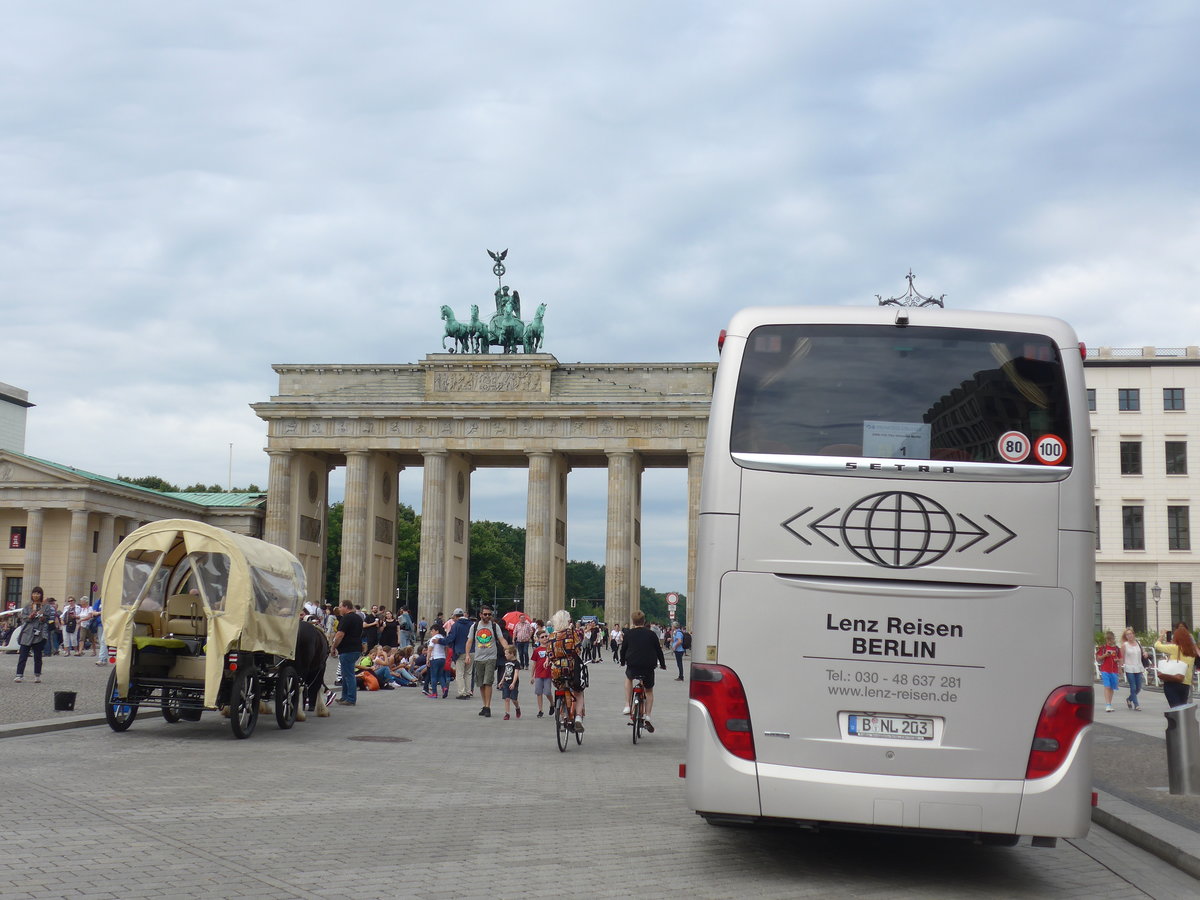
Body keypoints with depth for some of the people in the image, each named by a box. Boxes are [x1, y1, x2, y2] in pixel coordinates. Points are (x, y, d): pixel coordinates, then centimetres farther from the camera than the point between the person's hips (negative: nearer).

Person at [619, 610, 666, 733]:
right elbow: (658, 650, 8)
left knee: (628, 678, 34)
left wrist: (622, 662, 28)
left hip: (632, 667, 0)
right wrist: (663, 664, 22)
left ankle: (627, 706, 22)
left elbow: (623, 649, 9)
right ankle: (647, 717, 5)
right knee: (649, 691, 20)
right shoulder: (651, 634, 3)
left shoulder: (628, 634, 1)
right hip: (648, 667, 0)